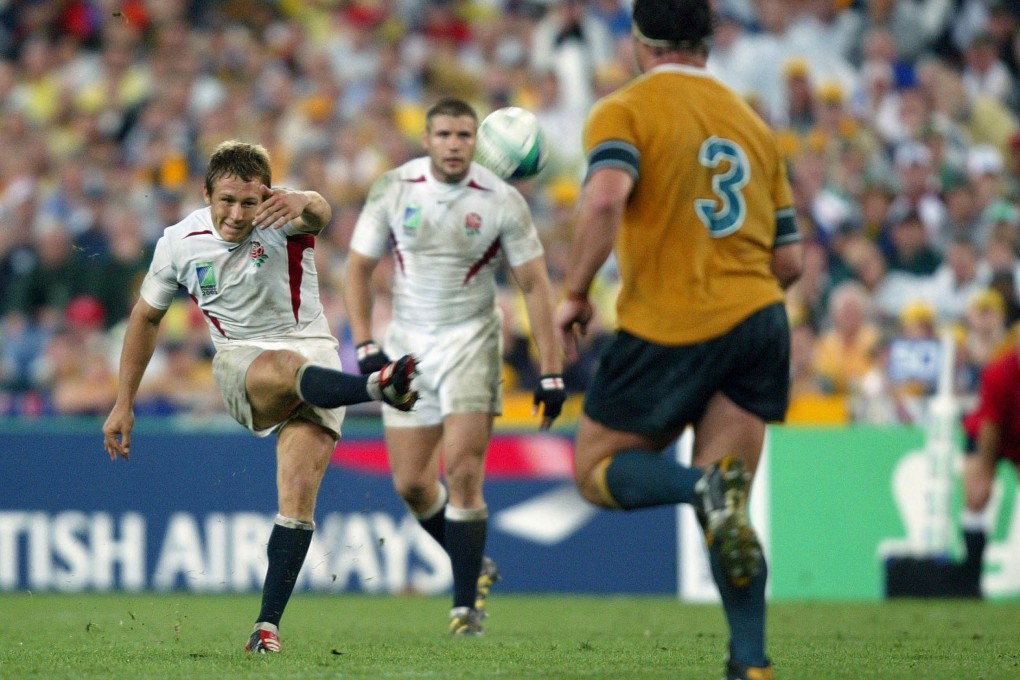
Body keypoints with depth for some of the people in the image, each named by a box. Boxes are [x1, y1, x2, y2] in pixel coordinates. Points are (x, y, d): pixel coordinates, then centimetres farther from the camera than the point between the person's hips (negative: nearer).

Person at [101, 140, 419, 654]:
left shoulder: (282, 219, -12)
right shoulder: (180, 243, -1)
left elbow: (317, 212, -38)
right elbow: (146, 317, 13)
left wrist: (302, 204, -64)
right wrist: (123, 404, 14)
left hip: (313, 354, 0)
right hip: (241, 362, 0)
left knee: (298, 496, -17)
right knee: (284, 367, -38)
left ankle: (268, 624, -12)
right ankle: (378, 387, -67)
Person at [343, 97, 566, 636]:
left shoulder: (502, 202, -10)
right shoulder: (393, 190, -6)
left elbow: (534, 286, -5)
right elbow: (359, 268, 3)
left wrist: (551, 372, -8)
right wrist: (365, 346, -8)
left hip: (471, 342, -3)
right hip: (407, 343, 3)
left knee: (463, 475, -15)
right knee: (411, 484, 3)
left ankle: (466, 602, -6)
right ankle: (474, 565, 27)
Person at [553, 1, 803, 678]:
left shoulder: (625, 110, -1)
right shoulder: (751, 120, 17)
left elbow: (605, 195, -22)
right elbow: (789, 260, 15)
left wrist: (575, 294, -12)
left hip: (669, 328, -5)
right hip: (759, 320, 5)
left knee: (598, 470, 11)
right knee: (728, 512, 6)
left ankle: (707, 488, -20)